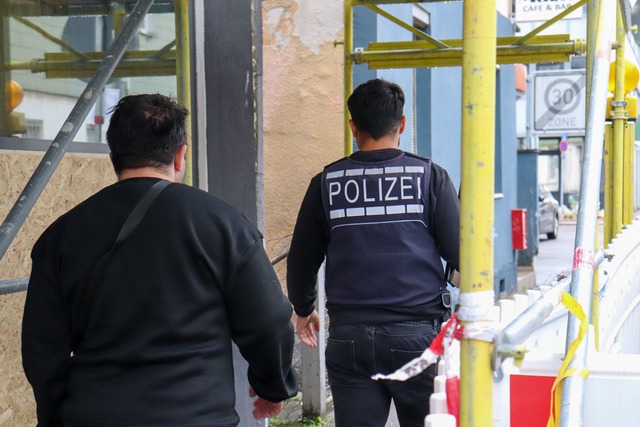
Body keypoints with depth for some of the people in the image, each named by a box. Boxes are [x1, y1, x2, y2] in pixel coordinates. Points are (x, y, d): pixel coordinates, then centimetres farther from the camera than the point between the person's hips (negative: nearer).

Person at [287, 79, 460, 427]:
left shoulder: (326, 183, 4)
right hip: (418, 332, -1)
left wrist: (303, 310, 30)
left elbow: (301, 259, 12)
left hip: (349, 336, 1)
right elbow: (459, 252, 0)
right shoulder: (429, 176, -1)